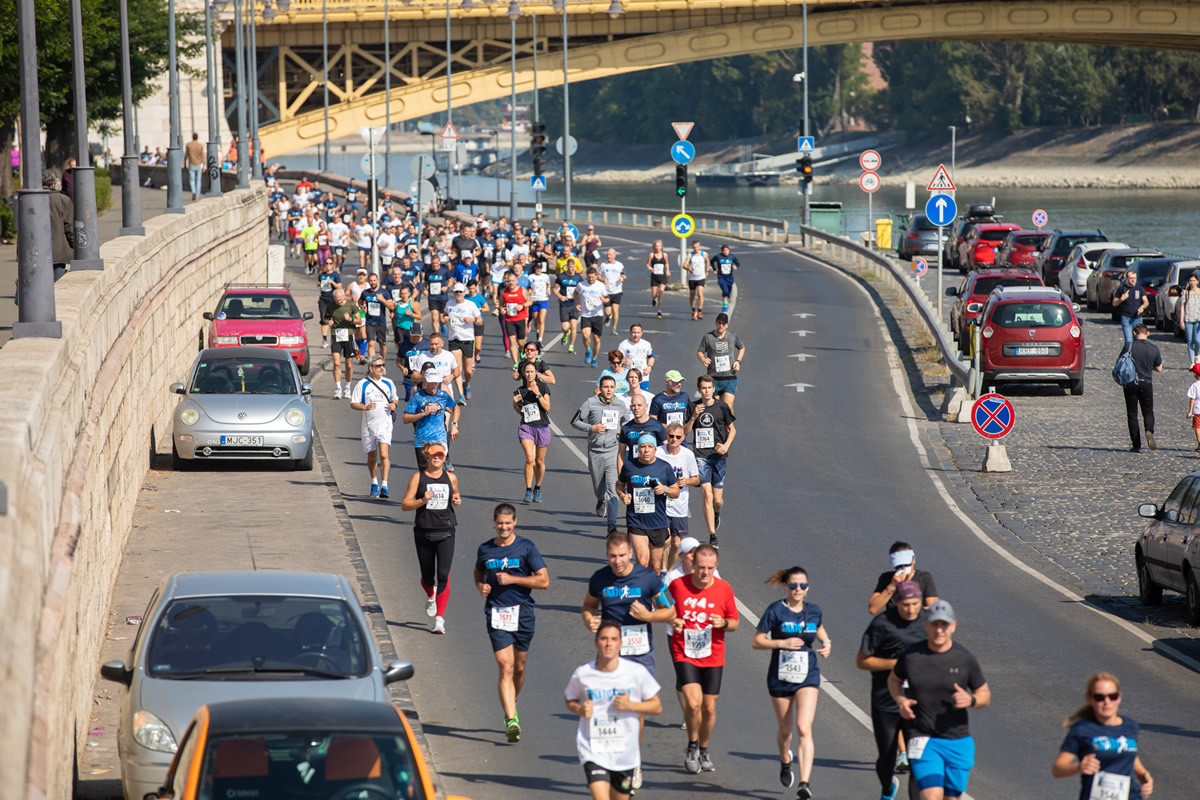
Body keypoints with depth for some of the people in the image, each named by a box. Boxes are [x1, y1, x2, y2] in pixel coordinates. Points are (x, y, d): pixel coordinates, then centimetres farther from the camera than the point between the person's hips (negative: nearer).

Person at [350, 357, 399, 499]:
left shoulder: (388, 383, 7)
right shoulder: (363, 385, -1)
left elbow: (395, 399, 21)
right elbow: (353, 404, -1)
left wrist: (394, 405, -2)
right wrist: (366, 407, -19)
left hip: (385, 425, 0)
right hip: (369, 425, 0)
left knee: (384, 455, -15)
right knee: (371, 457, 11)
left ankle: (384, 486, -17)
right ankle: (374, 483, 32)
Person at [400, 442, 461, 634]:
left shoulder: (451, 478, 4)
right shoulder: (418, 477, -2)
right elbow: (405, 504, -4)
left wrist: (457, 500, 0)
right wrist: (423, 501, -20)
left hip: (445, 532, 0)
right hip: (423, 532, 0)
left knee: (443, 575, -12)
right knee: (427, 576, 11)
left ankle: (439, 618, -7)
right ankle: (430, 597, 48)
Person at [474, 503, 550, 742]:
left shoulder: (526, 547, -1)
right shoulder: (485, 549, 7)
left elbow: (543, 580, -4)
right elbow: (478, 572, 26)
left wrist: (512, 579, -12)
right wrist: (481, 585, 3)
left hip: (522, 613, 0)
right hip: (497, 615, 0)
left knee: (519, 667, 12)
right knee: (506, 667, -13)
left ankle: (511, 708, 36)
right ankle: (511, 719, -20)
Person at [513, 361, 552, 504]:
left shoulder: (543, 387, -1)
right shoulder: (520, 391, 6)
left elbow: (547, 407, -8)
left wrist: (538, 394, -18)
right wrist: (515, 403, -3)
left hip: (542, 427, 0)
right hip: (526, 427, 0)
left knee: (539, 462, 9)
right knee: (530, 459, -18)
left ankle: (537, 488, 30)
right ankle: (528, 491, -10)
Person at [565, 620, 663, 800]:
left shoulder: (637, 672, -6)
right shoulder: (582, 674, -5)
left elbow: (656, 706, 2)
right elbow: (570, 702, 14)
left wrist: (630, 705, -16)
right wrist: (579, 709, -10)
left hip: (626, 753, 2)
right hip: (594, 752, -2)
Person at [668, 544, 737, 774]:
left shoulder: (724, 589, -4)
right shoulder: (677, 585, -8)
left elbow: (734, 623, 6)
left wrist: (723, 623, -16)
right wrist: (673, 621, -11)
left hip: (713, 657, 2)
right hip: (684, 654, -2)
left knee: (709, 708, 7)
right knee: (693, 702, -18)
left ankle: (704, 750, 30)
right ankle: (692, 746, 7)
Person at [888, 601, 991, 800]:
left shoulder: (965, 659, -3)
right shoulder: (911, 656, -3)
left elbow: (985, 695, 7)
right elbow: (894, 679, 17)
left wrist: (970, 700, -17)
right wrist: (901, 701, -4)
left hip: (958, 741, 2)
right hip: (923, 740, -2)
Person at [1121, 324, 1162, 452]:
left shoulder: (1129, 347, -9)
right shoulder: (1154, 348, -2)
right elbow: (1159, 368, 8)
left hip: (1130, 384, -1)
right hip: (1147, 383, 1)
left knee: (1132, 414, 7)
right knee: (1148, 412, 14)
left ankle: (1136, 445, 3)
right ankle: (1149, 431, -17)